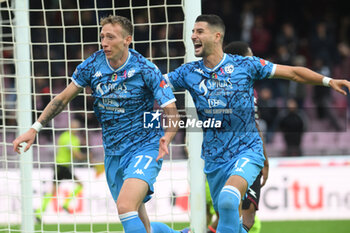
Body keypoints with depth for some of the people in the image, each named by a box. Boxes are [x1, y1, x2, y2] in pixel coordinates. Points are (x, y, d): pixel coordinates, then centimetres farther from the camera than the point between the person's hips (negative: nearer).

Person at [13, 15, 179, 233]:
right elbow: (63, 98, 8)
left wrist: (166, 137, -35)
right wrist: (35, 128, 3)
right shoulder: (93, 65, -2)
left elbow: (172, 113, -14)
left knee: (126, 207, -28)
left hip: (144, 149, -6)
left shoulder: (146, 70, -15)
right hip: (113, 153, 6)